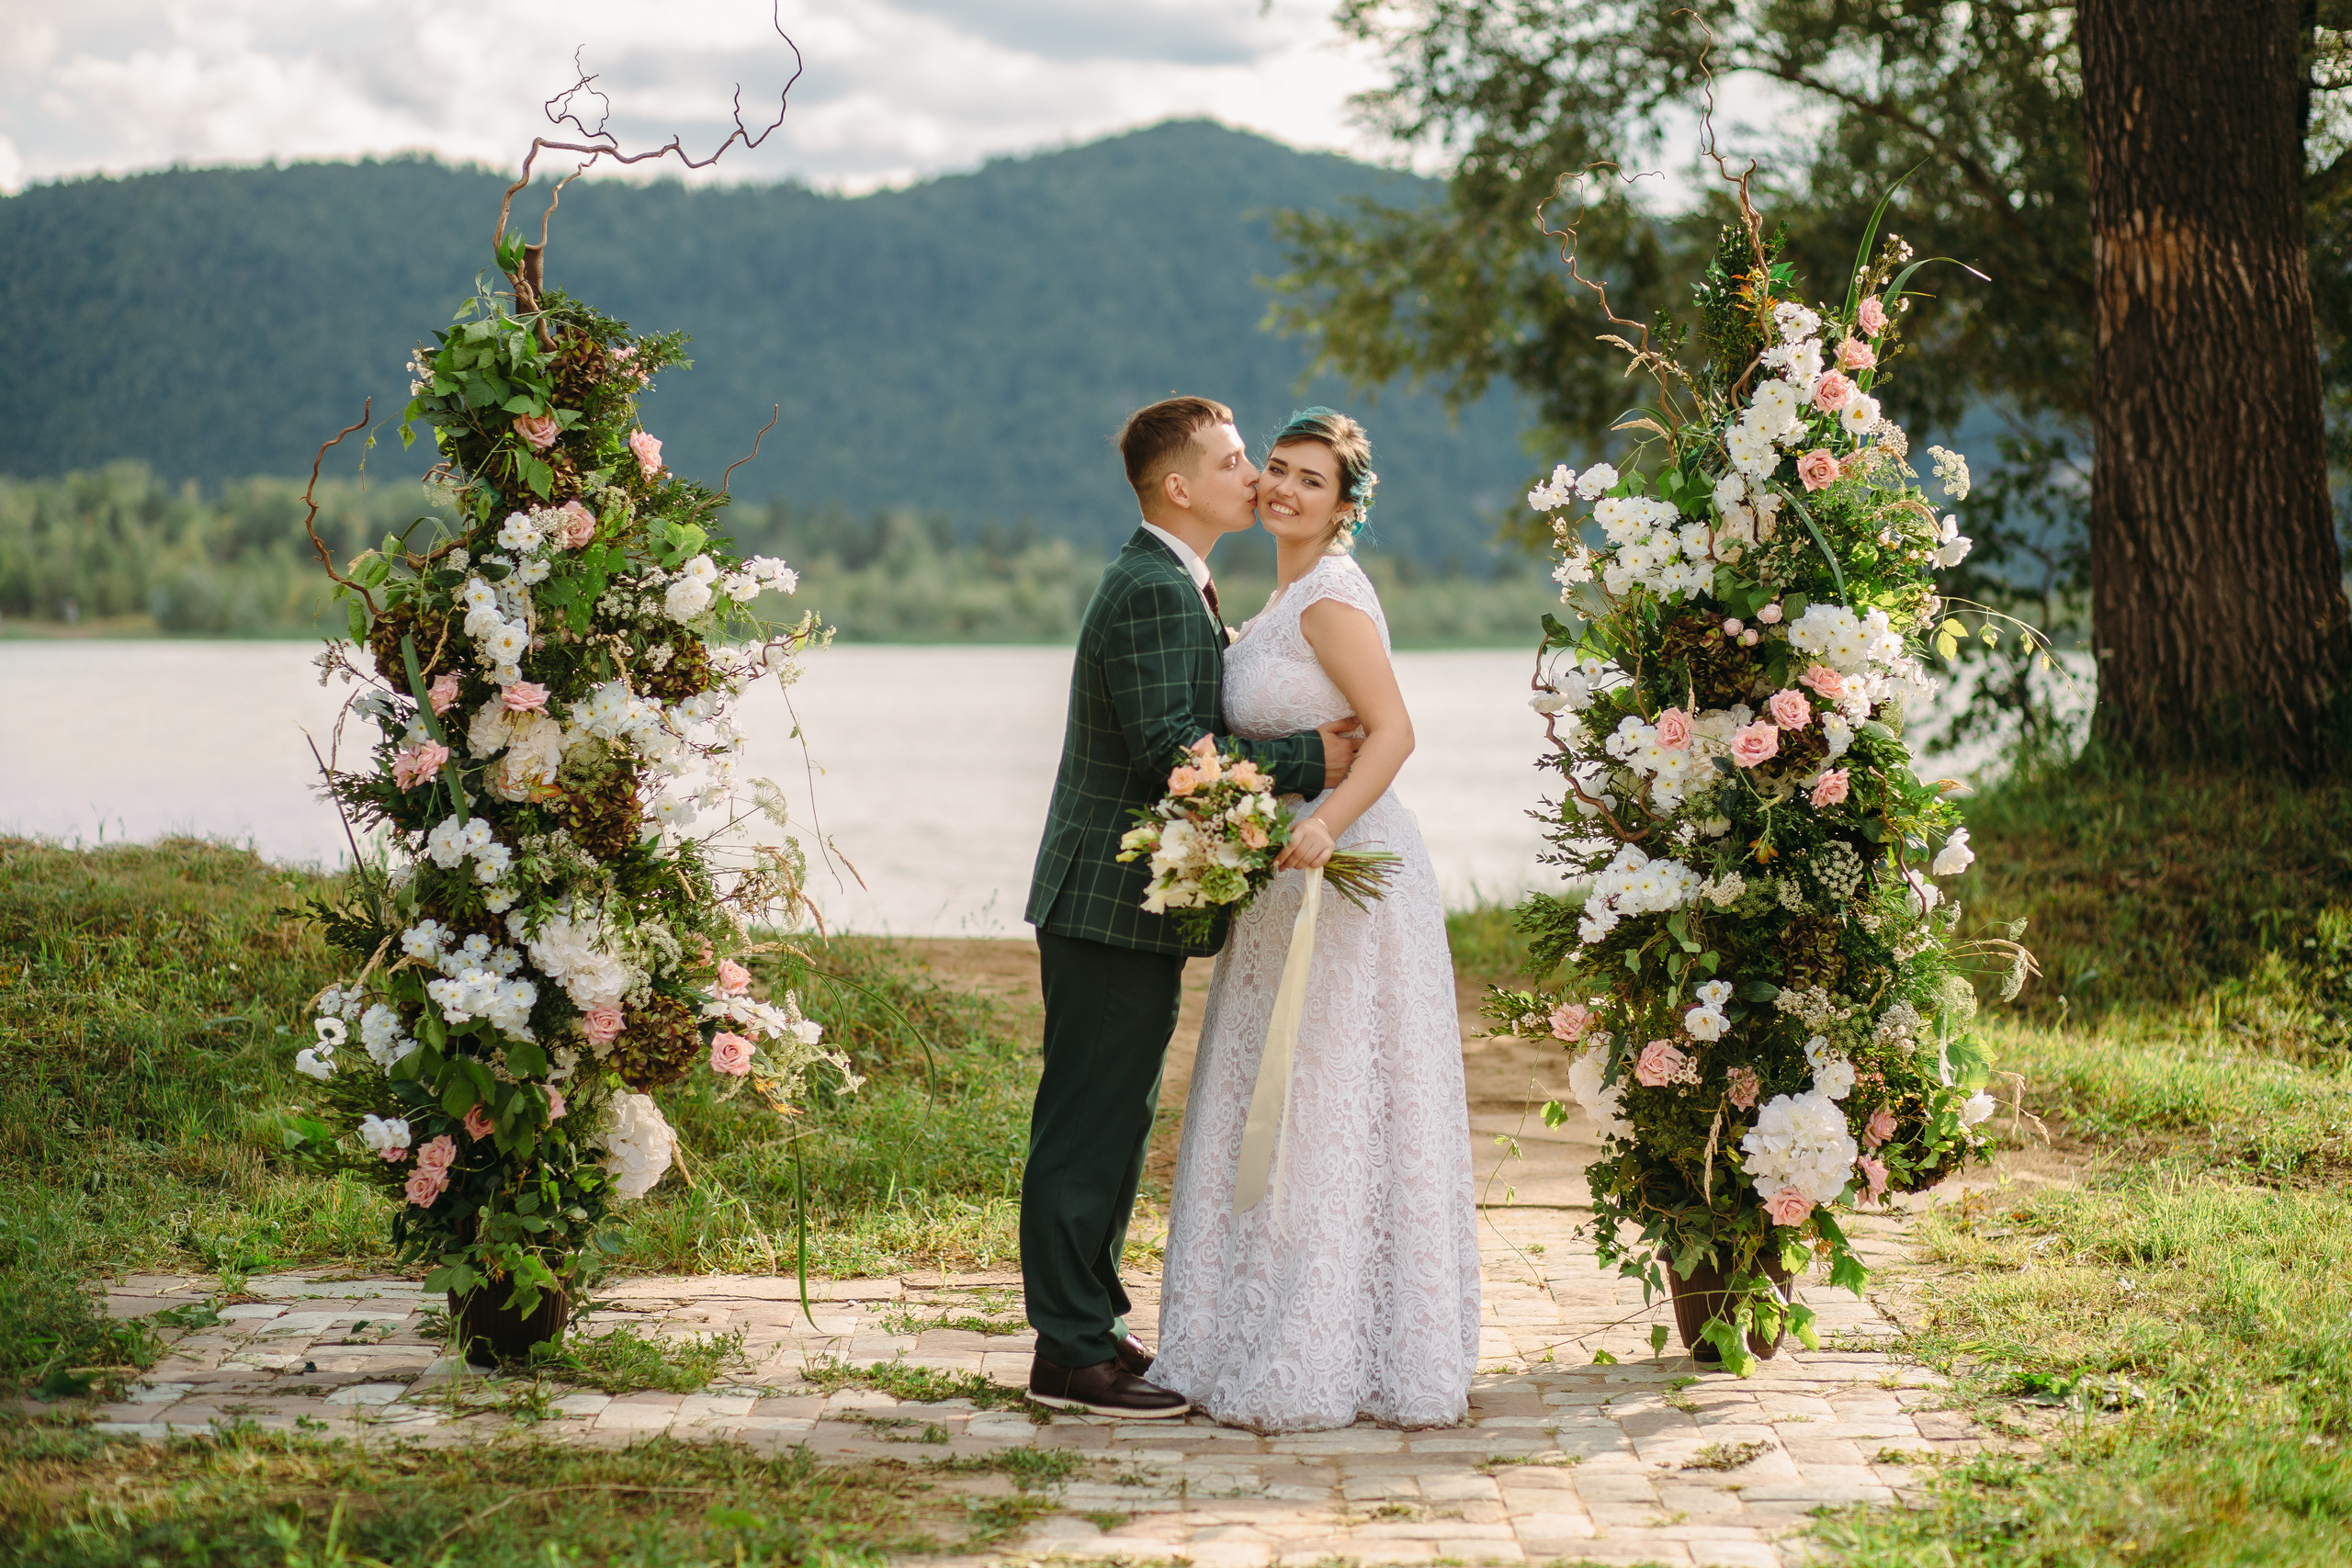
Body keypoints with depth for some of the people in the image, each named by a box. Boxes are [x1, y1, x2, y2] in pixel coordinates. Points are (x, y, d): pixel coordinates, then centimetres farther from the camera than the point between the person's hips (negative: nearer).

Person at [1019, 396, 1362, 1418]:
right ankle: (1072, 1353, -2)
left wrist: (1304, 745, 12)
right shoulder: (1155, 593, -17)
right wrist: (1311, 762, -19)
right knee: (1091, 1125, -6)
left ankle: (1092, 1324, 23)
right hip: (1114, 904, -11)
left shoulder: (1173, 586, 19)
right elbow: (1170, 752, -24)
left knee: (1115, 1123, 15)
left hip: (1128, 907, 11)